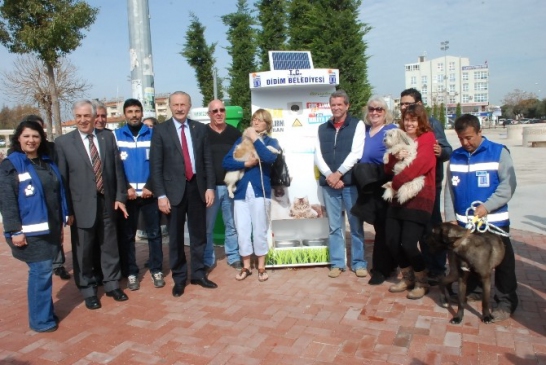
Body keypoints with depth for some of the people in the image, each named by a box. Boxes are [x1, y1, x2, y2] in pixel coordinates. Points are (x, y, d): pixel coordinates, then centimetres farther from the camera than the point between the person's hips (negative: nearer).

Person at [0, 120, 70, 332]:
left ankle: (45, 312, 25)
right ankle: (41, 319, 6)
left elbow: (58, 194, 15)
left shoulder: (48, 163, 12)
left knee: (43, 270, 11)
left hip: (49, 229, 5)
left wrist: (60, 224, 14)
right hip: (30, 231, -5)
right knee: (42, 271, -7)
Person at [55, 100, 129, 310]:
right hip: (81, 206, -2)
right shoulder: (63, 142, -3)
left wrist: (120, 196, 0)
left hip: (107, 203, 3)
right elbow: (61, 178, -4)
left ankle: (112, 285, 31)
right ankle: (88, 290, 27)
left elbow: (117, 169, 6)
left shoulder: (108, 137, 4)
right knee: (83, 251, 9)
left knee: (110, 246, 14)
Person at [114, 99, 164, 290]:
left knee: (154, 233, 6)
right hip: (126, 194, 0)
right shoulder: (116, 136, 4)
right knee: (127, 235, 6)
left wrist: (150, 187, -10)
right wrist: (125, 188, -10)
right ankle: (131, 273, 18)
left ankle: (156, 270, 19)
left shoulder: (152, 134, 4)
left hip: (150, 193, 0)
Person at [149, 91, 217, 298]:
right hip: (174, 190, -2)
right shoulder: (160, 130, -1)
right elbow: (155, 166, -4)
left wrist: (210, 187, 0)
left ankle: (198, 274, 26)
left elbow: (208, 160, 7)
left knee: (199, 234, 11)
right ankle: (179, 278, 22)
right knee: (176, 237, 8)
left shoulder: (200, 129, 6)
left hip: (197, 187, 2)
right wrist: (161, 195, -10)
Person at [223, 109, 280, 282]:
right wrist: (245, 163, -13)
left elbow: (270, 158, -17)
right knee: (242, 231, 5)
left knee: (260, 230, 4)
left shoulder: (271, 141, 7)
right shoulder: (241, 140, 11)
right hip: (241, 191, 2)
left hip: (260, 190, -2)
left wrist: (255, 139, -12)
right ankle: (246, 266, 21)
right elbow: (226, 162, 1)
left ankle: (261, 267, 20)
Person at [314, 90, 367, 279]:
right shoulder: (322, 128, 13)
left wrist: (339, 174, -13)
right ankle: (337, 263, 18)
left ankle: (359, 263, 16)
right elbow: (318, 156, 5)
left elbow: (356, 153, -8)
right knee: (334, 226, 8)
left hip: (351, 181, -3)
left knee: (356, 224, 4)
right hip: (328, 183, 3)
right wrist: (330, 176, -8)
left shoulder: (357, 125, 2)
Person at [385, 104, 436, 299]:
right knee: (391, 241, 3)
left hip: (419, 198, -6)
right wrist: (395, 157, -12)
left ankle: (422, 282, 14)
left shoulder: (428, 138, -4)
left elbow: (418, 165, -18)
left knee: (408, 244, -11)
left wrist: (395, 183, -11)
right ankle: (407, 277, 26)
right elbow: (388, 169, 9)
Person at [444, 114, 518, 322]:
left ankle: (506, 302, 20)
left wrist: (487, 206, -20)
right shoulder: (455, 157, 7)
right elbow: (449, 190, 8)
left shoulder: (499, 152, -5)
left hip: (494, 222, -3)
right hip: (462, 223, 4)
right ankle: (464, 293, 34)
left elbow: (508, 185, -11)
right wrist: (451, 218, 2)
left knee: (502, 262, 6)